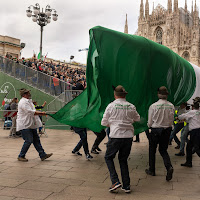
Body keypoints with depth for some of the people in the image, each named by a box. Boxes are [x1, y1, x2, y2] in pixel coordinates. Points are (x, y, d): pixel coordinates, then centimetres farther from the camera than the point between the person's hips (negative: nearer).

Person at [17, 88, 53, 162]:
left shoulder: (29, 101, 17)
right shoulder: (23, 102, -16)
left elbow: (33, 111, 24)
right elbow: (31, 112, -22)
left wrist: (40, 113, 10)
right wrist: (41, 113, -17)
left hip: (31, 125, 10)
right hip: (24, 125, -10)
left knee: (36, 139, 8)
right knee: (29, 140, -9)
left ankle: (42, 155, 11)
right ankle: (21, 156, 7)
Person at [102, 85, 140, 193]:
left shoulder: (111, 106, -5)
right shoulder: (131, 107, 4)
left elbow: (104, 122, 1)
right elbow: (138, 119, 21)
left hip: (116, 136, -4)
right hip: (129, 136, 4)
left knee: (108, 157, 14)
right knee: (123, 160, 16)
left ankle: (115, 181, 1)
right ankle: (126, 186, 16)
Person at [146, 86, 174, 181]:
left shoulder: (153, 106, -15)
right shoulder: (171, 106, -5)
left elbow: (150, 122, -8)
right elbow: (171, 121, 2)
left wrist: (150, 126, 13)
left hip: (155, 130, -3)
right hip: (167, 130, 3)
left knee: (152, 150, 14)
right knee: (163, 150, 16)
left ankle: (151, 170, 25)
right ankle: (169, 167, -7)